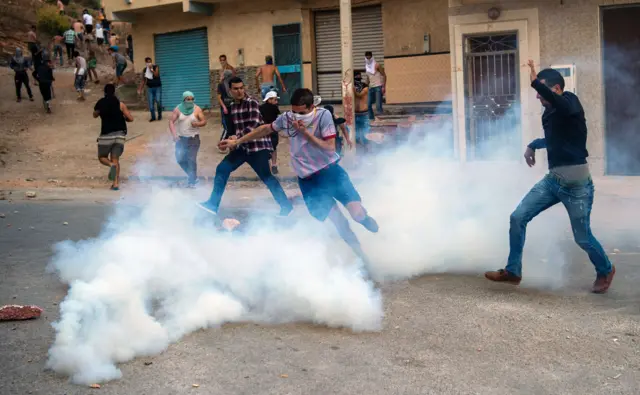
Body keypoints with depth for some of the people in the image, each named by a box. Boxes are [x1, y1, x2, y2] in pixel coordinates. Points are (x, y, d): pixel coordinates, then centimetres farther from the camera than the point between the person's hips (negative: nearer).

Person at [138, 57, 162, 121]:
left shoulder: (156, 67, -3)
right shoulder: (144, 70, 6)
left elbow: (157, 75, -18)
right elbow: (143, 80, 11)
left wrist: (151, 69, -22)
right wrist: (140, 89, 6)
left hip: (157, 87, -3)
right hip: (150, 88, 3)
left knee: (158, 101, -13)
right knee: (150, 103, -2)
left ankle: (160, 115, 5)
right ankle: (153, 117, 8)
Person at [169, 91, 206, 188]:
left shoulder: (197, 109, -5)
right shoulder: (178, 109, -3)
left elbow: (204, 121, -4)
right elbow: (171, 121, -7)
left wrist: (197, 124, -27)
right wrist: (174, 134, -22)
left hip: (193, 138, -2)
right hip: (181, 138, 2)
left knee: (192, 160, -4)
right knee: (180, 159, 2)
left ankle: (192, 181, 5)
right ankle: (192, 175, 25)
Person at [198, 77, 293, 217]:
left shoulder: (252, 102, -12)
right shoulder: (232, 106, 11)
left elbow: (254, 124, -22)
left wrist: (237, 137, -28)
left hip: (258, 145, -7)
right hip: (243, 146, 7)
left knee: (266, 176, -11)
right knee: (222, 169, 3)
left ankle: (286, 206, -1)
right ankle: (213, 204, 10)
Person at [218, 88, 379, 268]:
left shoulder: (323, 115, -13)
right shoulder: (287, 117, -4)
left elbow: (330, 147, -18)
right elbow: (266, 129, 13)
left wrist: (305, 132, -25)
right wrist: (237, 141, 17)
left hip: (330, 171, -2)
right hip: (308, 180, 2)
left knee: (357, 213, -18)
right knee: (340, 224, -5)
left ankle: (364, 218, 22)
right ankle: (362, 258, 15)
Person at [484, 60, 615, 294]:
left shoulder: (570, 102, -11)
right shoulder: (550, 112, 11)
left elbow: (565, 107, -40)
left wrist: (535, 82, -42)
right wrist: (533, 145, 24)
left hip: (577, 183, -8)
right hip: (553, 180, 8)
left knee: (582, 237, 3)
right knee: (518, 217, -1)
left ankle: (605, 271, 31)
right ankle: (512, 272, 10)